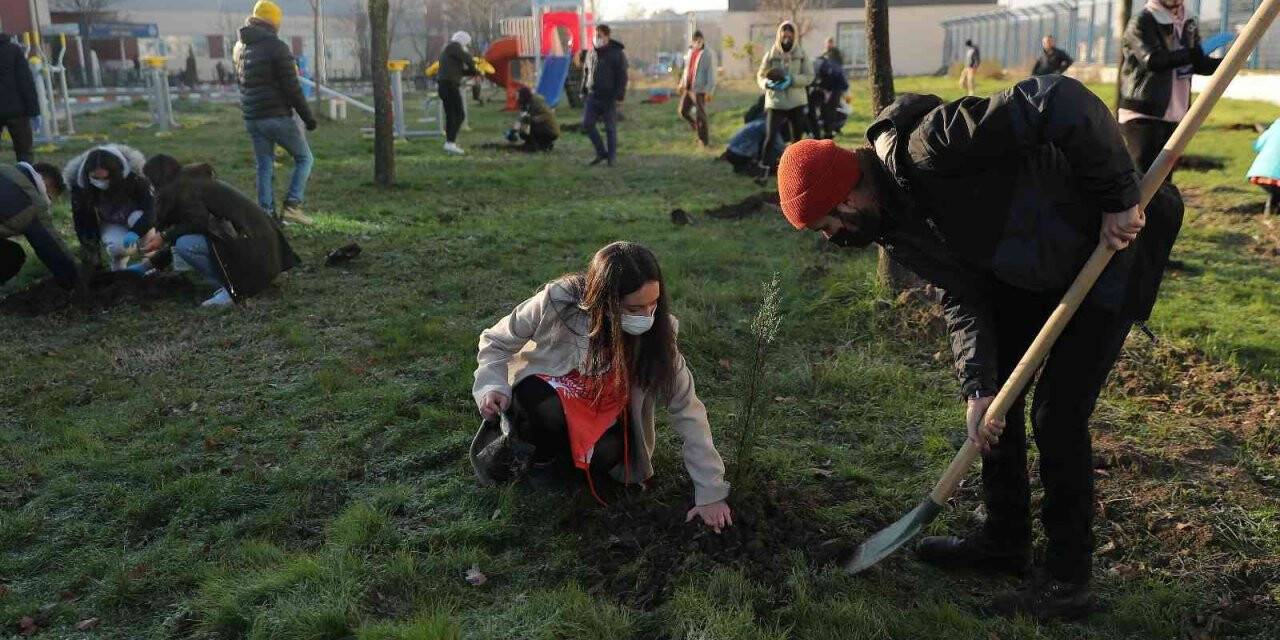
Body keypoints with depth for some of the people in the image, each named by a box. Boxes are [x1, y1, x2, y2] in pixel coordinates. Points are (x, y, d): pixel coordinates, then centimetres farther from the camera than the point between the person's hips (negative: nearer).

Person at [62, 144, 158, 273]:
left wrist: (136, 231, -44)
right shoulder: (79, 185, -22)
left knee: (139, 219, -37)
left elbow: (150, 205, -27)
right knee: (118, 247, -32)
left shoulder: (133, 175, -28)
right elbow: (83, 224, -16)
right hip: (109, 223, 1)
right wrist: (92, 263, -18)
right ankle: (118, 267, 4)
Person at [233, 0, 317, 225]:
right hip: (278, 117, -7)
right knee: (304, 158, 7)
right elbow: (291, 87, -14)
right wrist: (307, 115, -9)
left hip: (252, 119, 7)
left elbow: (241, 82, 19)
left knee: (265, 166, 12)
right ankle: (292, 205, -4)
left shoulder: (239, 47, 12)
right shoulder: (276, 46, -12)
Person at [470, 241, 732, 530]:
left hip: (603, 412, 2)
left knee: (605, 456, -28)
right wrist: (493, 386, -27)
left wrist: (710, 492, -20)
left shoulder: (656, 332, -23)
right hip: (542, 395, -2)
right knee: (549, 409, -35)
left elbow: (688, 411, -19)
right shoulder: (557, 302, -28)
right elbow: (497, 342, -9)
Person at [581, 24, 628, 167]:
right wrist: (584, 92, 14)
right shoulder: (592, 53, 10)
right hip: (592, 96, 5)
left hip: (608, 98, -5)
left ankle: (612, 157, 14)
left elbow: (622, 77, -9)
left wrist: (618, 96, -16)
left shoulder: (617, 54, -7)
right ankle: (601, 153, 11)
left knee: (610, 128, 2)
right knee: (587, 124, -2)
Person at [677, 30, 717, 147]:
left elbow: (711, 73, -13)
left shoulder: (709, 54, -10)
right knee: (683, 111, 12)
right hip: (687, 88, 7)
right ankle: (697, 126, 35)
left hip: (700, 89, -7)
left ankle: (704, 140, 8)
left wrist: (709, 90, -20)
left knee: (700, 115, -4)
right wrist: (682, 84, 18)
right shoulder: (690, 52, 11)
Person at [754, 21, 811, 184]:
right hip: (775, 102, -1)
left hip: (796, 102, 2)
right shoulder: (771, 54, 0)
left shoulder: (801, 54, 2)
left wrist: (791, 80, -20)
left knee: (796, 137, 9)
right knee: (769, 136, -12)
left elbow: (809, 76, -4)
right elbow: (760, 75, 3)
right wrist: (767, 83, -19)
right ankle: (764, 171, -6)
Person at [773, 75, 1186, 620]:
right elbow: (963, 298, -3)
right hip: (1032, 267, 9)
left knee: (1058, 412, -9)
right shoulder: (891, 226, -3)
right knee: (992, 390, 11)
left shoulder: (925, 150, -33)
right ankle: (1005, 540, 28)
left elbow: (1059, 101, -36)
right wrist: (977, 388, -13)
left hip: (1116, 232, -9)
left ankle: (1068, 580, 8)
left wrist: (1120, 198, -29)